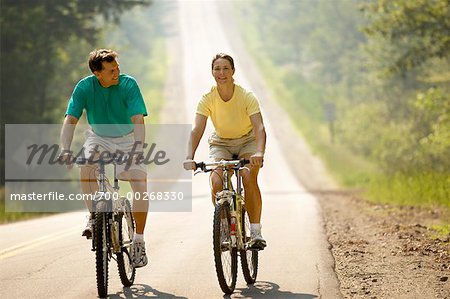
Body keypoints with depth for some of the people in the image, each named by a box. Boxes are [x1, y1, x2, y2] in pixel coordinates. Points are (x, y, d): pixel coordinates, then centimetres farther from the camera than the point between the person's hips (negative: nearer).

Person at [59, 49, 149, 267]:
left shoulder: (128, 85, -22)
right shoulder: (85, 87, -18)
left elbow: (138, 120, -29)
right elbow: (70, 120, -21)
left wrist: (138, 147, -45)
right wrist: (65, 149, -37)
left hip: (126, 139, -1)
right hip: (99, 137, 1)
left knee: (140, 185, -18)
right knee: (86, 166, -31)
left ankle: (138, 241, -6)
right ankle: (94, 216, -9)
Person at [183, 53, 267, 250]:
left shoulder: (247, 97, -22)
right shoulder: (208, 99, -17)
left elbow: (259, 127, -32)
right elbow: (197, 129, -26)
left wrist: (259, 153, -51)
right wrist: (190, 157, -43)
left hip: (247, 142, -2)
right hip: (220, 144, 2)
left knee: (249, 178, -29)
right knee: (216, 182, -24)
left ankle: (256, 232, -19)